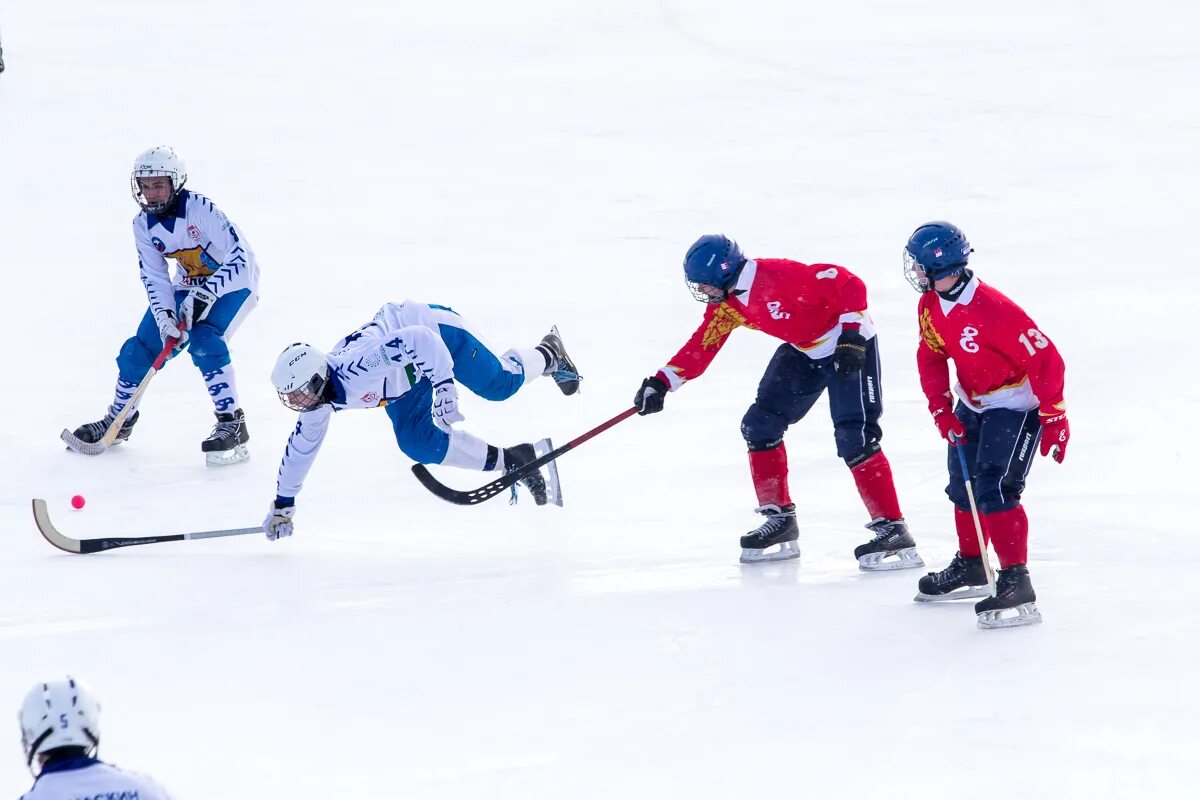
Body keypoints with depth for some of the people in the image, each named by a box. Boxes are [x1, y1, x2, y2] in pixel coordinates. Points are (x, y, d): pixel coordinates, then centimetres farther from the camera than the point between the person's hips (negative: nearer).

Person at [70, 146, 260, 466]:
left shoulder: (199, 209, -28)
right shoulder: (143, 224, -9)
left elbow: (241, 256, -32)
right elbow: (155, 277, -9)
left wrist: (205, 295, -39)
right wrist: (165, 318, -26)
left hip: (233, 282, -6)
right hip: (190, 285, 6)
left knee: (204, 340, -30)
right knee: (141, 347, 1)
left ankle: (232, 424, -24)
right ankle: (119, 418, 24)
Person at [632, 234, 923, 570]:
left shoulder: (780, 276, -29)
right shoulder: (726, 304, -2)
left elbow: (850, 285, -29)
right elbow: (701, 346, 6)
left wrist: (852, 336, -31)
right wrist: (662, 382, -1)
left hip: (851, 344, -9)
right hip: (803, 351, 9)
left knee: (854, 439, -19)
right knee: (759, 426, 4)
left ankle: (893, 531, -16)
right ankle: (779, 520, 16)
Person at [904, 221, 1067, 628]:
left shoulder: (993, 310, -32)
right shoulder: (930, 306, -7)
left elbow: (1045, 360, -28)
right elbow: (931, 357, 6)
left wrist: (1054, 420, -23)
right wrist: (942, 410, -8)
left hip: (1016, 404, -9)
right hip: (973, 403, 9)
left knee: (994, 488, -21)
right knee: (962, 486, 17)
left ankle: (1015, 582, -20)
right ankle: (970, 566, 38)